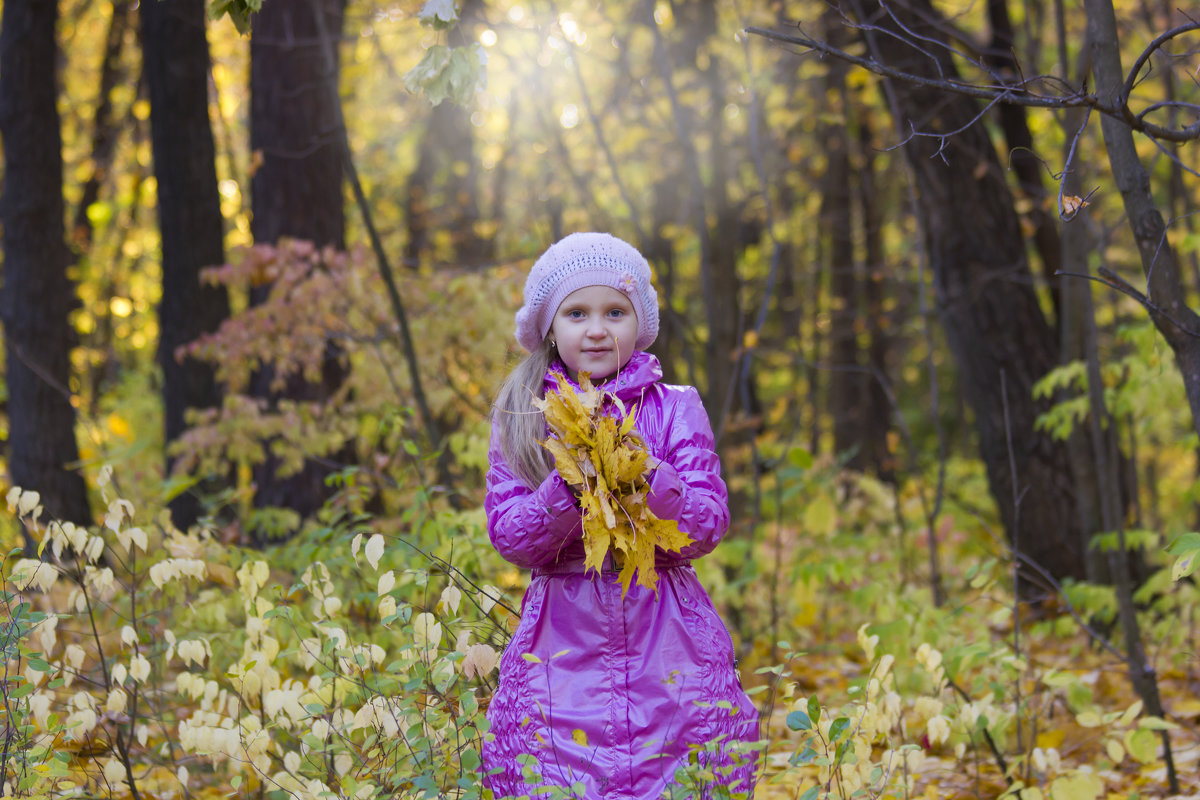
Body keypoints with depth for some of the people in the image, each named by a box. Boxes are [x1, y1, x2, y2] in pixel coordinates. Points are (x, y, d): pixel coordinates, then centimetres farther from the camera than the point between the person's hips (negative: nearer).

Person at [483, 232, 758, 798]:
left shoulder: (675, 409, 5)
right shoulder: (522, 416, 6)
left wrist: (650, 481, -21)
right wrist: (567, 490, -18)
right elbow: (508, 536, -1)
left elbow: (709, 525, -3)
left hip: (667, 652, 0)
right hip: (561, 645, 0)